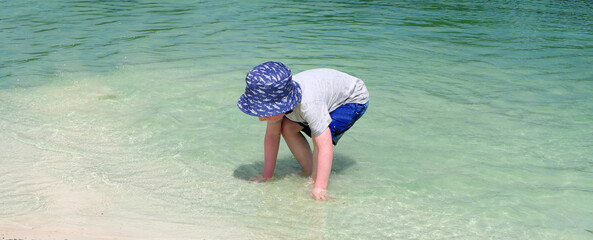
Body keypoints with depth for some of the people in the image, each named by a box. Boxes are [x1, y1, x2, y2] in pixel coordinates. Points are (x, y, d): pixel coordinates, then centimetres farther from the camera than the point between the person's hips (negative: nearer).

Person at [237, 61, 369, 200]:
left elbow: (326, 147, -46)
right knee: (288, 127, -6)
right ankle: (308, 171, 8)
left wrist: (320, 188, -50)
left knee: (319, 135, -29)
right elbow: (272, 135, -9)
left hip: (353, 99, -7)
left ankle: (315, 180, -10)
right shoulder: (274, 99, -22)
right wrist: (267, 176, -8)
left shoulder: (309, 104, -44)